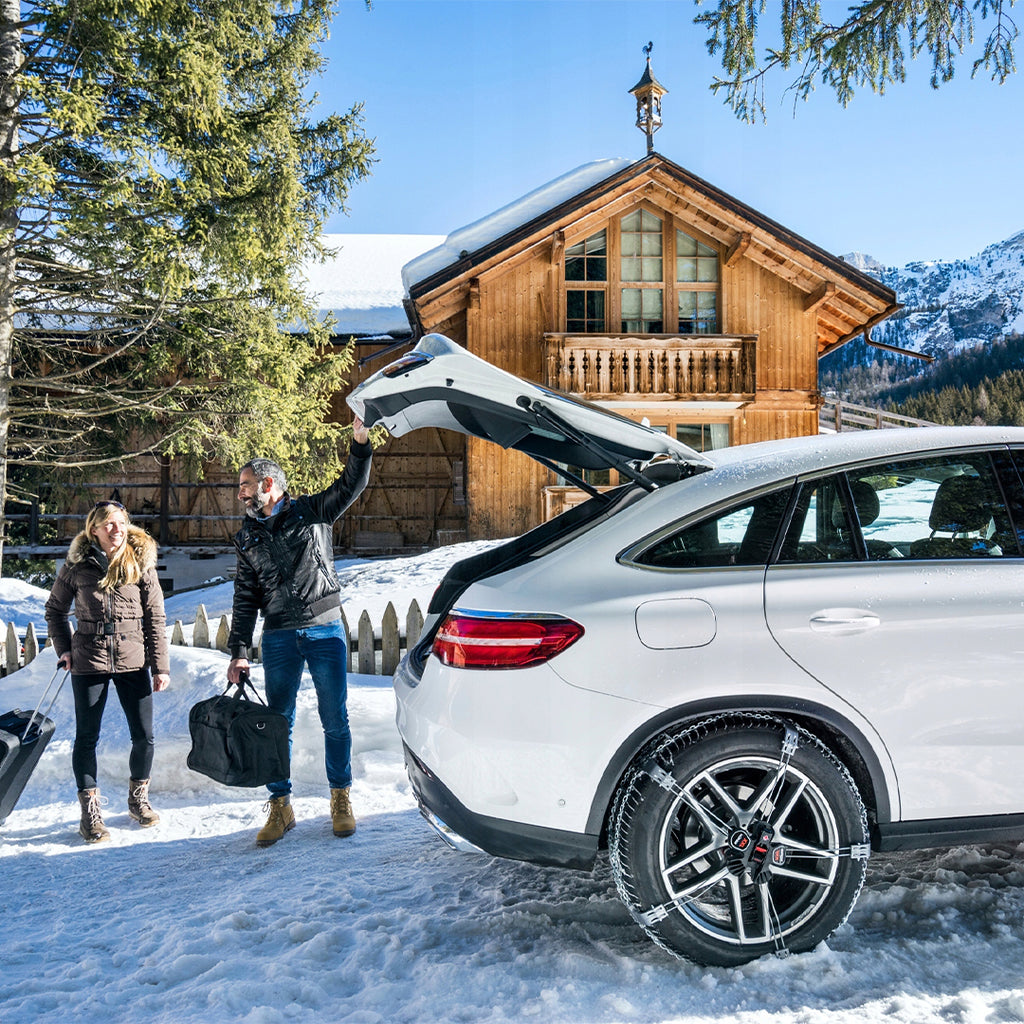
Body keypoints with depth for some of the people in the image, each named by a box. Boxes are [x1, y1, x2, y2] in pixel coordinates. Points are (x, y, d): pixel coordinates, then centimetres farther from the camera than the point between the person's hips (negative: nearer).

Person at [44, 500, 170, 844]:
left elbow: (156, 617, -1)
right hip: (88, 661, 0)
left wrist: (161, 665, -4)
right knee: (87, 738, 5)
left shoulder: (141, 562, -1)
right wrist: (63, 648, 2)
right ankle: (90, 811, 20)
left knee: (144, 736, 3)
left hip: (133, 661, 1)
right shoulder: (77, 565, -1)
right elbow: (55, 610, 13)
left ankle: (138, 798, 27)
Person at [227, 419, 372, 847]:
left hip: (325, 632, -2)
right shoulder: (248, 539, 11)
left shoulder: (311, 511, 4)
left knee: (335, 720, 3)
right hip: (279, 639, 3)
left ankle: (341, 800, 17)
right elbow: (245, 598, 11)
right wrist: (238, 651, 5)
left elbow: (351, 485, -6)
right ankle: (280, 807, 16)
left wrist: (360, 442, -22)